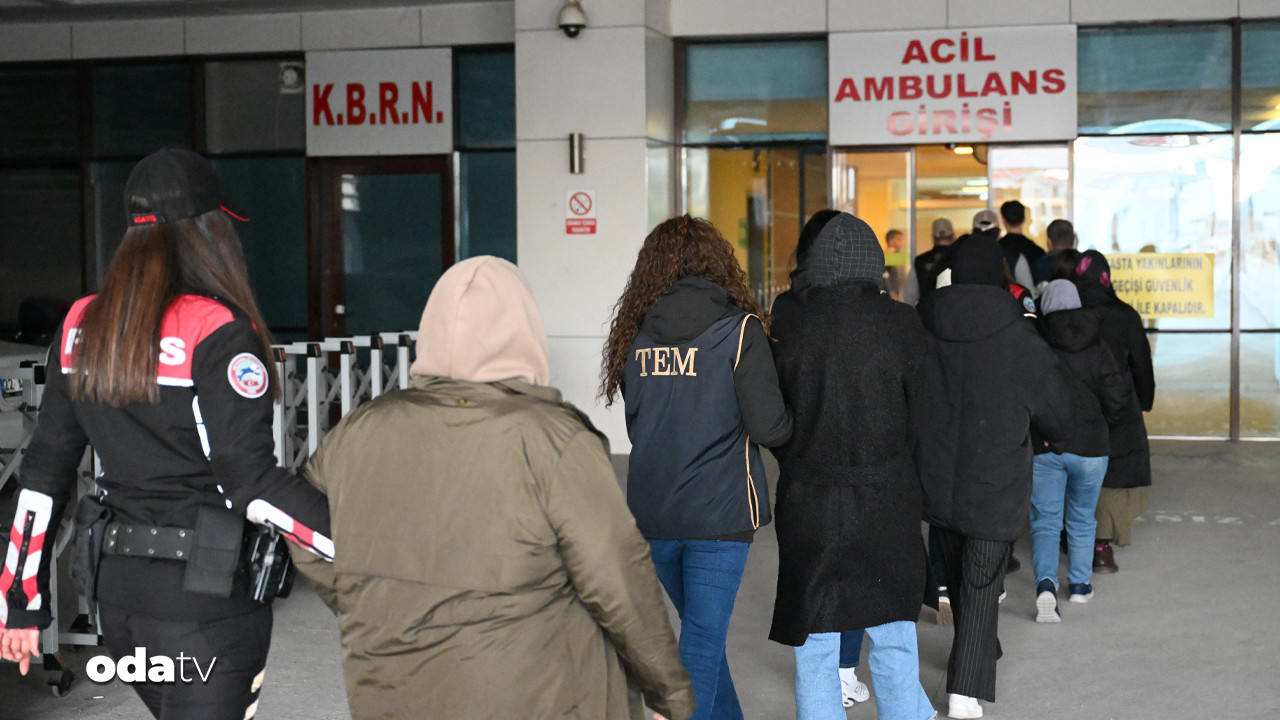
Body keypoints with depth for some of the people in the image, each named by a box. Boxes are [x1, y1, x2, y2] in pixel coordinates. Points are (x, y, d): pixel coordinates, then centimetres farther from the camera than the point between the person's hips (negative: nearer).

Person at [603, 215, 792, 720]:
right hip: (719, 512, -5)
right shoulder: (738, 329, -9)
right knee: (702, 643, 1)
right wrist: (788, 426, 7)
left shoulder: (634, 332, 3)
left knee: (702, 629, 22)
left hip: (652, 512, 5)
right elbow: (767, 426, -14)